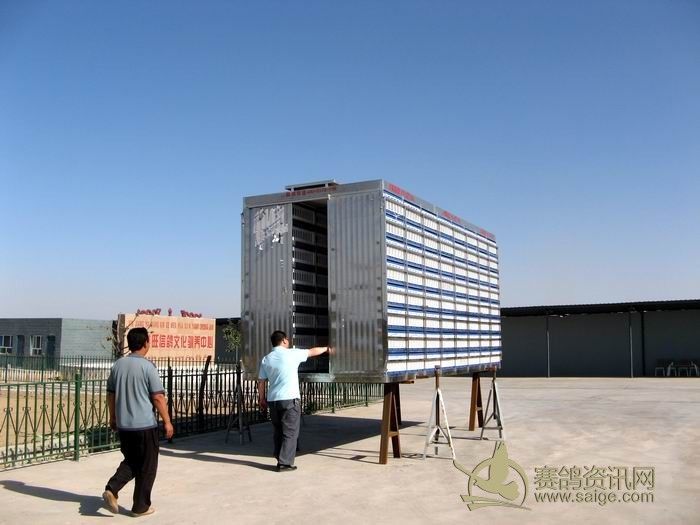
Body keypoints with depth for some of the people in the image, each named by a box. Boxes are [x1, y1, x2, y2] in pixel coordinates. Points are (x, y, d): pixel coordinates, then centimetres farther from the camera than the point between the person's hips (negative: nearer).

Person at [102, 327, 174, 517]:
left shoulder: (118, 364, 5)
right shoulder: (147, 366, -14)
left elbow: (110, 393, 12)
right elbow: (158, 397, -14)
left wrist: (113, 417, 24)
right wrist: (167, 421, -6)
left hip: (123, 424, 6)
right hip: (145, 424, -6)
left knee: (131, 461, 21)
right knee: (147, 466, 8)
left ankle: (111, 489, 2)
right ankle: (141, 506, 14)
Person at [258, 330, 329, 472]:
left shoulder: (266, 359, 7)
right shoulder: (292, 354, -4)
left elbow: (261, 381, 10)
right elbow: (313, 351, 11)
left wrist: (261, 398, 20)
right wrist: (326, 348, 27)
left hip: (272, 400, 5)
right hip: (289, 399, -5)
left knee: (278, 431, 16)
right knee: (290, 432, 0)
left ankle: (280, 459, 20)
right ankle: (285, 463, -3)